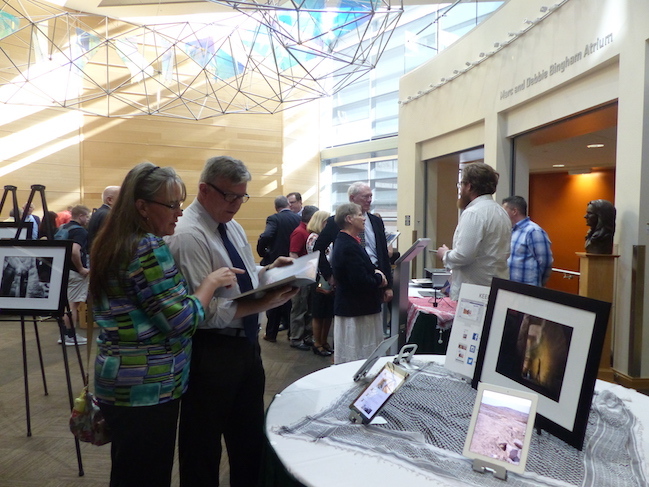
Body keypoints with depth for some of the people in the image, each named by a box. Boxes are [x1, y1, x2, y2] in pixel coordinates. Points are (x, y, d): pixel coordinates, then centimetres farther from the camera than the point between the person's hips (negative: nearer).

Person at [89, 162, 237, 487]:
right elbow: (181, 321, -23)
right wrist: (212, 281, -12)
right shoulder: (149, 248, -21)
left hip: (120, 381, 9)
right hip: (147, 387, -9)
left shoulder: (111, 244, 9)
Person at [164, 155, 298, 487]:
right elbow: (204, 310, -24)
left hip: (246, 343, 9)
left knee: (251, 438, 24)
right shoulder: (188, 235, -20)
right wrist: (262, 304, -29)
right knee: (203, 448, 13)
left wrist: (270, 270, -2)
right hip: (211, 351, -8)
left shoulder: (232, 226, 7)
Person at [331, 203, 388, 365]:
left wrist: (374, 272, -1)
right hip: (356, 310, -10)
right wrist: (379, 278, -9)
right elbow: (361, 282, -28)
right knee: (358, 357, 2)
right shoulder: (349, 247, -23)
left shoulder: (343, 242, 10)